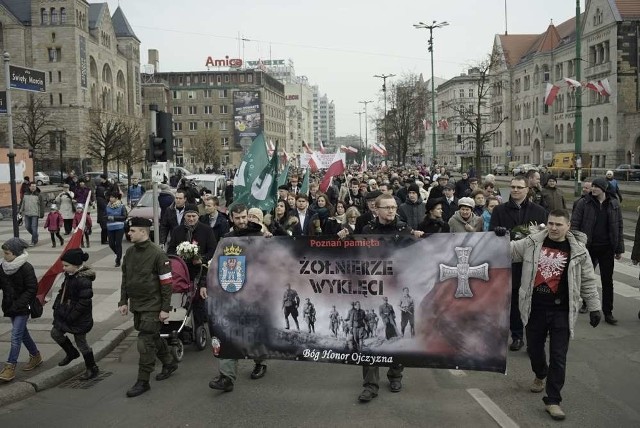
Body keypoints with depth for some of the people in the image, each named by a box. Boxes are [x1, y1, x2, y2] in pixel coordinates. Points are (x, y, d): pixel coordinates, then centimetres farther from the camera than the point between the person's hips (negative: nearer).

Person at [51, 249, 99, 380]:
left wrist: (71, 316, -23)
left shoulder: (83, 280, -27)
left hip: (79, 319, -9)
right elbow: (62, 292, 15)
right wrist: (56, 306, 6)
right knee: (55, 333, 20)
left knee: (81, 342, 3)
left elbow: (84, 302, -27)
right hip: (65, 314, 9)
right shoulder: (69, 275, 2)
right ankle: (72, 353, 42)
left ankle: (92, 369, 20)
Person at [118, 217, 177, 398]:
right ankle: (169, 363, 38)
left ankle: (143, 381, 4)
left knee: (145, 342, -6)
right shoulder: (129, 252, 4)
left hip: (152, 306, -7)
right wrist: (123, 301, 11)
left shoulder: (157, 254, -16)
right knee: (153, 337, 18)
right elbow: (125, 279, 14)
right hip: (136, 305, 7)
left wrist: (165, 309, -15)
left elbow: (166, 283, -14)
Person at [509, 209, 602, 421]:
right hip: (535, 307, 2)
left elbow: (588, 281, 4)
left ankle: (552, 400, 9)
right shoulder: (532, 242, -1)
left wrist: (594, 307, 4)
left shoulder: (578, 250, -3)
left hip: (561, 310, -2)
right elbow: (511, 251, 8)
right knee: (534, 348, 18)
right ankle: (540, 375, 50)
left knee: (558, 356, -2)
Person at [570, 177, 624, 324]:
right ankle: (585, 303, 33)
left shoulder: (614, 204, 1)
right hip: (588, 246, -1)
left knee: (607, 280, 4)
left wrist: (619, 249, 4)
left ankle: (608, 312, 11)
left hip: (606, 248, 1)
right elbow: (574, 224, -6)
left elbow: (619, 227, 6)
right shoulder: (583, 203, -6)